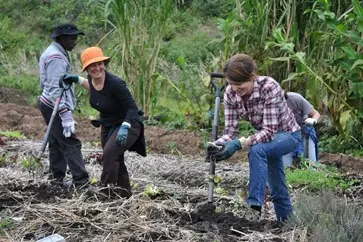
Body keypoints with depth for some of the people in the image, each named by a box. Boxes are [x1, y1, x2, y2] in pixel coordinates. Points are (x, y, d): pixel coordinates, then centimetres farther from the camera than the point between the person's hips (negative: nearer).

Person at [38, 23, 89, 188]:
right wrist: (66, 116, -27)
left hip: (49, 105, 10)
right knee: (71, 144, -11)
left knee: (57, 143, 14)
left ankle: (57, 178, 19)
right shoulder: (57, 58, -20)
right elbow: (56, 89, -25)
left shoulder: (53, 52, 13)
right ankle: (81, 182, -14)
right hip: (55, 106, -10)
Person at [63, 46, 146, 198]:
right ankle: (125, 196, 33)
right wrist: (78, 80, 7)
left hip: (128, 124, -8)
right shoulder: (92, 78, -9)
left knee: (110, 152, -28)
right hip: (107, 126, 8)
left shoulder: (115, 83, -30)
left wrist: (125, 127, -37)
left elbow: (132, 108, -26)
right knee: (116, 162, 16)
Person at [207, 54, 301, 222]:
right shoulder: (231, 93, -18)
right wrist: (216, 144, -38)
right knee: (276, 188, 15)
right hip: (267, 138, 6)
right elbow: (230, 131, -17)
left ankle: (255, 205, -31)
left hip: (287, 134, -6)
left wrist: (239, 144, -48)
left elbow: (269, 131, -37)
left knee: (256, 150, -35)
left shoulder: (269, 87, -34)